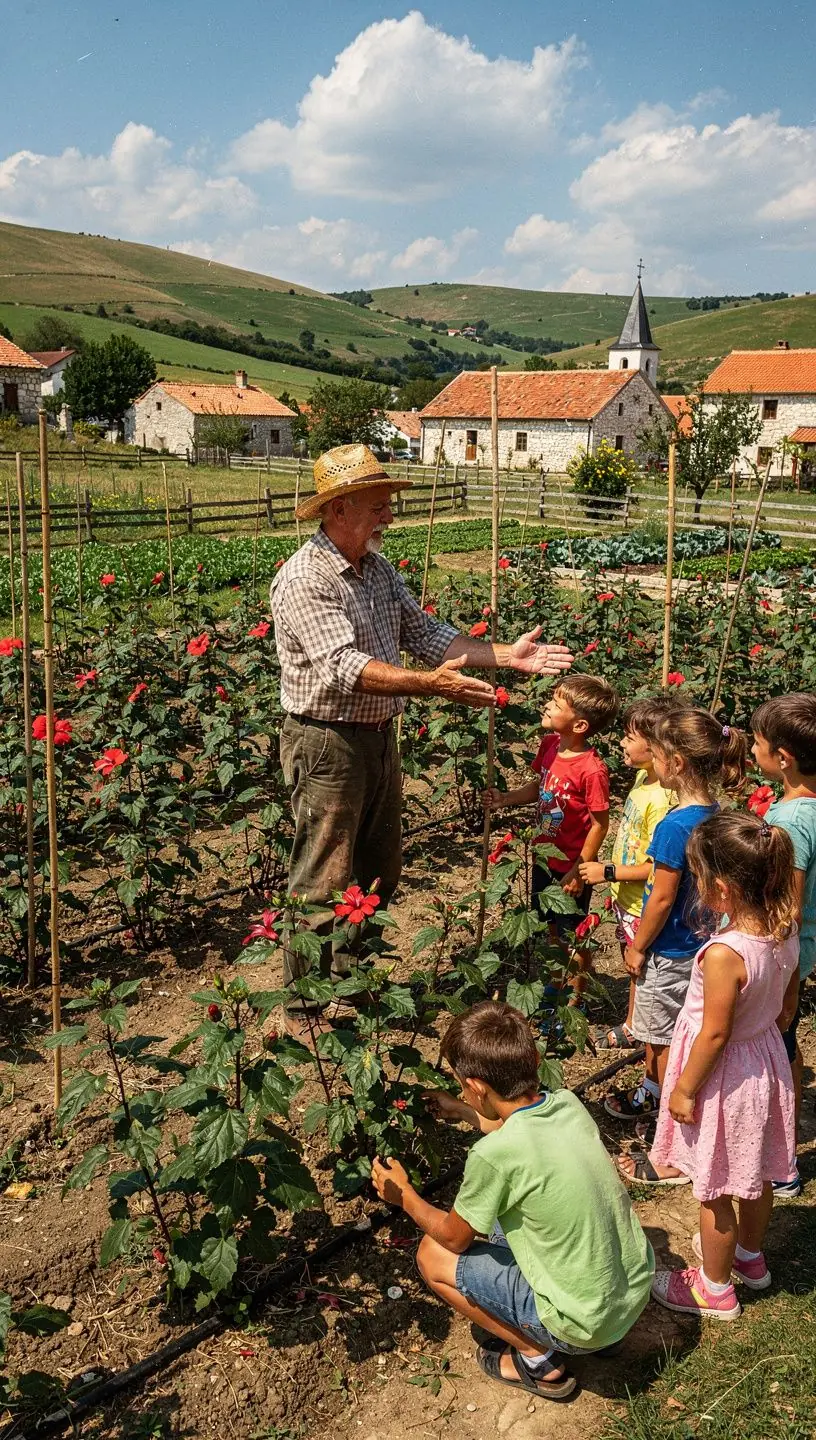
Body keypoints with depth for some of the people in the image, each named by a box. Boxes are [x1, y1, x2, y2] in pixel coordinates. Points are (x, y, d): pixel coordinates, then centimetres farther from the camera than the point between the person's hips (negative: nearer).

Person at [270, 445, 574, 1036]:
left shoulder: (377, 566, 8)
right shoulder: (303, 579, -20)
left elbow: (425, 631, 7)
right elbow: (346, 666, -30)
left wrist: (507, 656, -3)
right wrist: (430, 684, -40)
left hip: (379, 737, 9)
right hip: (328, 745, -9)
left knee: (379, 875, 20)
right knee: (323, 888, 2)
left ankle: (350, 979, 39)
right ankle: (304, 1012, 18)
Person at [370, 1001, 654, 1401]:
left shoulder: (493, 1155, -27)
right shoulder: (569, 1103, -8)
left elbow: (454, 1236, -6)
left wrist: (404, 1196, 10)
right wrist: (460, 1111, 30)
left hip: (587, 1323, -6)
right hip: (636, 1290, 7)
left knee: (433, 1255, 4)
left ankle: (539, 1360, 10)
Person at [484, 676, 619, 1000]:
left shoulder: (591, 770, -29)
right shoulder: (550, 744, -6)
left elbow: (599, 825, -20)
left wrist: (578, 871, -16)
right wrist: (505, 799, -4)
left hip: (571, 867, -8)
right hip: (544, 858, 8)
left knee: (572, 937, 12)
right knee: (551, 928, 25)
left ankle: (574, 1000, 32)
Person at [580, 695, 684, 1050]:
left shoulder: (661, 800, -30)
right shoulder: (643, 778, 0)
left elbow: (657, 867, -29)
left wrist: (609, 873, -21)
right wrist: (615, 886, 18)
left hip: (643, 907, -9)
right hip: (626, 898, 9)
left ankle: (632, 1032, 30)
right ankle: (630, 1024, 41)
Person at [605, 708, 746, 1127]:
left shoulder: (675, 825, -28)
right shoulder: (715, 814, -2)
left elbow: (662, 898, -23)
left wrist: (638, 948, -10)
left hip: (669, 951, -8)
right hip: (697, 942, 8)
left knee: (665, 1038, 10)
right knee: (660, 1029, 25)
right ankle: (650, 1093, 43)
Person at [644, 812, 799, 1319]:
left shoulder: (724, 954, -34)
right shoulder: (786, 932, -11)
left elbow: (715, 1034, -25)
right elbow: (788, 999, 5)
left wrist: (684, 1090, -12)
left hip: (725, 1079, -8)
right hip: (767, 1063, 8)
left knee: (715, 1191, 14)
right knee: (756, 1175, 28)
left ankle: (716, 1288, 34)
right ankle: (750, 1257, 51)